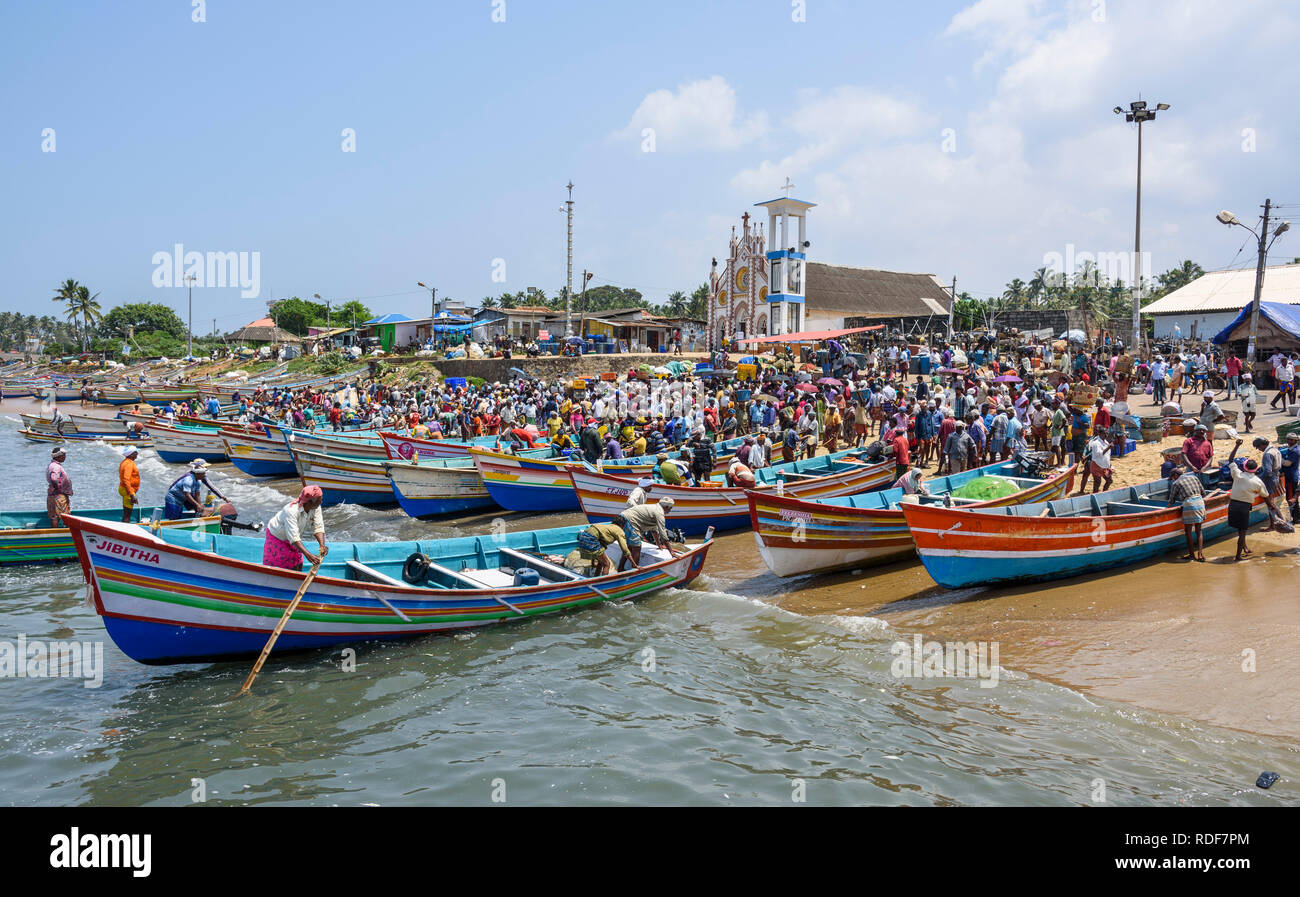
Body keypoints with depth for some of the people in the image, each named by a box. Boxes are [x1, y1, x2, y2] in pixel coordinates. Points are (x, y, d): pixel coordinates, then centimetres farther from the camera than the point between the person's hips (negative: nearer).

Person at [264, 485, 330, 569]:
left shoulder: (316, 507, -20)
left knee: (298, 567, 7)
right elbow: (293, 538, -44)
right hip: (277, 537, -6)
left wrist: (322, 545, -37)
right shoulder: (291, 511, -39)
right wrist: (308, 555, -54)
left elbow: (318, 527, -19)